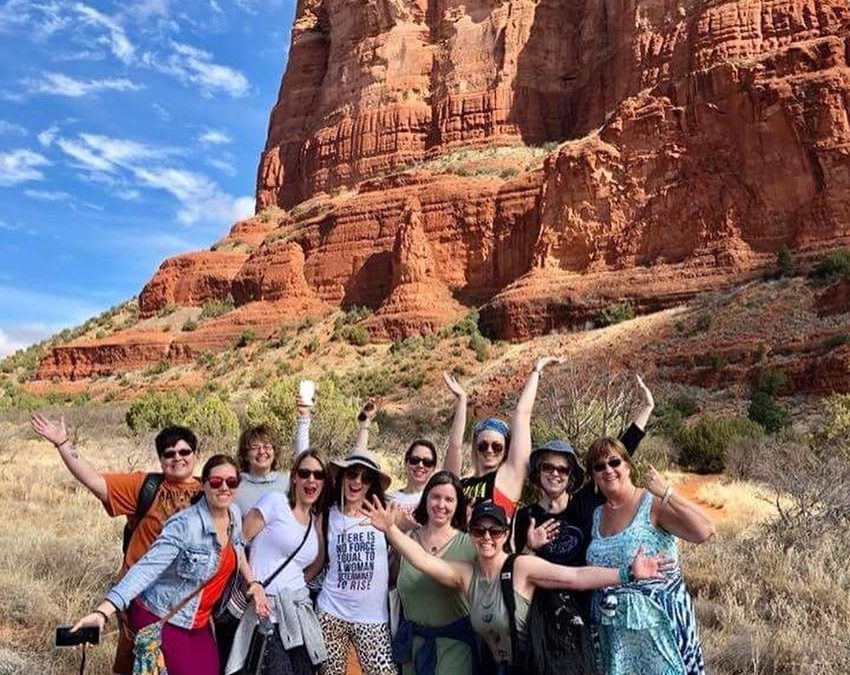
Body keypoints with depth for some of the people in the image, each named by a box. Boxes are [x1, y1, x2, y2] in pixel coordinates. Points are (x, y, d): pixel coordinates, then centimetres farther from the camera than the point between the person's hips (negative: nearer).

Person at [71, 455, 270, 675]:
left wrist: (252, 582, 6)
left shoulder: (234, 514, -3)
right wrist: (102, 612, -43)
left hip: (198, 622, 7)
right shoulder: (184, 525, -25)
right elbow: (146, 568, -33)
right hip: (160, 621, -7)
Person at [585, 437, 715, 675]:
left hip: (658, 626, -5)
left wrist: (667, 493, -28)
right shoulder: (597, 515, 7)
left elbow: (704, 531, -26)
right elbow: (591, 573, 17)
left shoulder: (653, 504, -12)